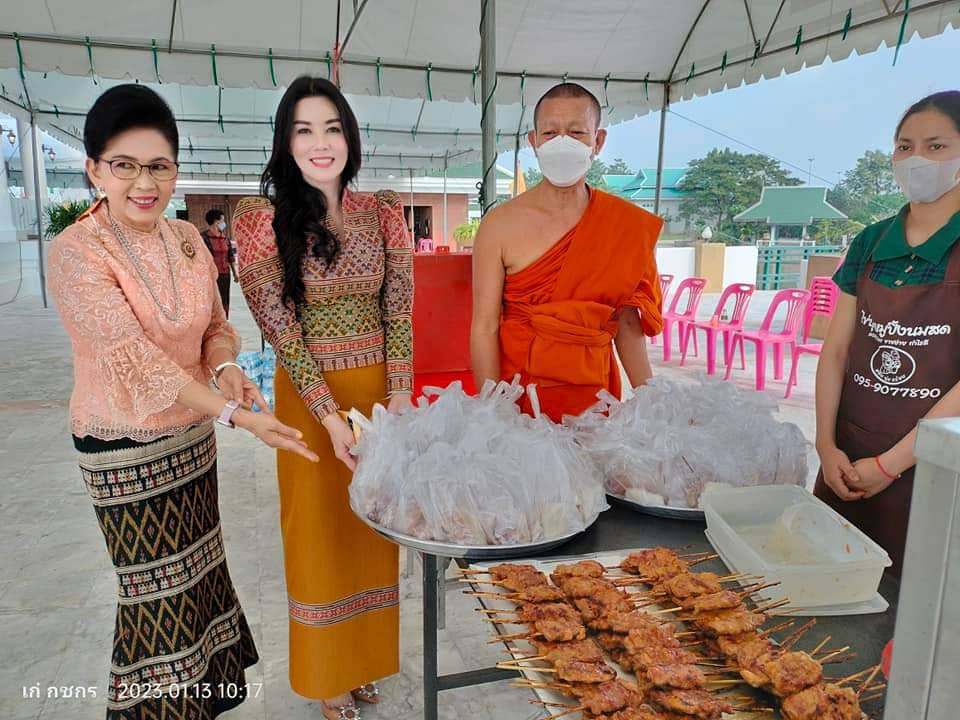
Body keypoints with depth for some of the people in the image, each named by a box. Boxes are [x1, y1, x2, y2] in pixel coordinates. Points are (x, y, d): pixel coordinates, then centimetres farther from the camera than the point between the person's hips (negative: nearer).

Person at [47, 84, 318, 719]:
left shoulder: (187, 238, -1)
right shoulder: (77, 252, -20)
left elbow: (215, 323, 7)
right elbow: (136, 359, -27)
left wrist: (226, 366, -16)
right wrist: (237, 415, -32)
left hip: (193, 435, 6)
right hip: (126, 449, -6)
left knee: (199, 570, 19)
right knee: (159, 593, 7)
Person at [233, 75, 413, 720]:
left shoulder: (384, 212, 1)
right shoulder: (261, 219, -7)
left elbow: (400, 310, -1)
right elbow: (280, 329, -11)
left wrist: (398, 398, -12)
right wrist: (331, 417, -18)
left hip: (380, 393, 3)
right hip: (309, 400, -2)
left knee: (374, 525, 15)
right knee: (321, 527, 11)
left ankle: (368, 657, 38)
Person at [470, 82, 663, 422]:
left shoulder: (627, 225, -1)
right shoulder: (500, 225, -9)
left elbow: (625, 324, 5)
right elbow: (484, 328, -10)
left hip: (593, 397, 3)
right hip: (517, 397, -2)